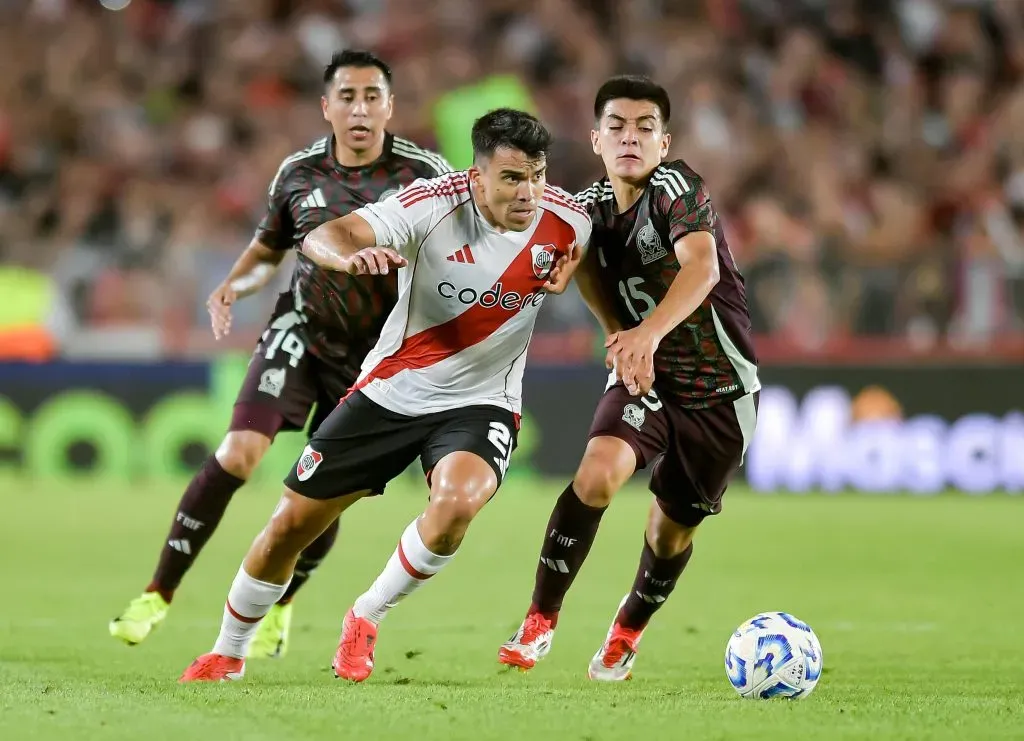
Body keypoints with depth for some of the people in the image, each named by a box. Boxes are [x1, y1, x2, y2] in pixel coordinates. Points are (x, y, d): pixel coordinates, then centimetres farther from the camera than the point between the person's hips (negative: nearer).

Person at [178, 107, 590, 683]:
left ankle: (367, 619, -6)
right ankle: (229, 653, 32)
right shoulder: (435, 203, -22)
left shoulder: (568, 221, -14)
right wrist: (351, 255, -57)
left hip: (481, 403, 0)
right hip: (392, 391, 0)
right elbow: (324, 235, -34)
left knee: (458, 501, -32)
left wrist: (564, 277, -11)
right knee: (292, 524, 6)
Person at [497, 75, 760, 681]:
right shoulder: (590, 206, -5)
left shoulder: (677, 188, -21)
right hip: (647, 380, 3)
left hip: (721, 388, -3)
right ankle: (541, 620, -14)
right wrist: (618, 335, 0)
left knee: (674, 527, 8)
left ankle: (628, 631, 38)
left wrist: (649, 332, -56)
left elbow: (702, 267, -39)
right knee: (598, 472, -25)